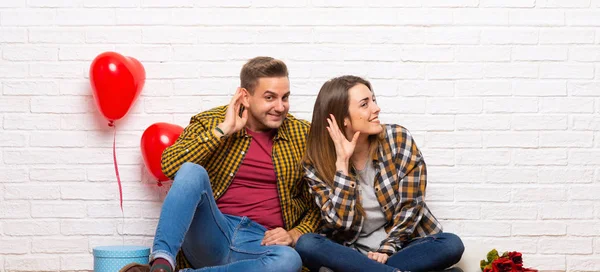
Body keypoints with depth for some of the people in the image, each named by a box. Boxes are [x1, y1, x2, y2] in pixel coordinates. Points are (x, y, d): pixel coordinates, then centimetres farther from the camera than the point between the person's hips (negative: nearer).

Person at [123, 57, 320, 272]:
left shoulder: (302, 135, 10)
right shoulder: (210, 123, 7)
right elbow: (169, 165, -10)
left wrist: (295, 234, -7)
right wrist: (223, 130, -10)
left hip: (260, 244, 1)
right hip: (211, 233, -1)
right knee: (193, 171, -29)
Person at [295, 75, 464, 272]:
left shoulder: (398, 139, -6)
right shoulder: (316, 162, -7)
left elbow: (411, 206, -6)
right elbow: (339, 222, -17)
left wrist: (387, 250, -16)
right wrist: (342, 161, -22)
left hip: (399, 246, 1)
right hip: (350, 252, -1)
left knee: (451, 244, -27)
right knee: (306, 245, -30)